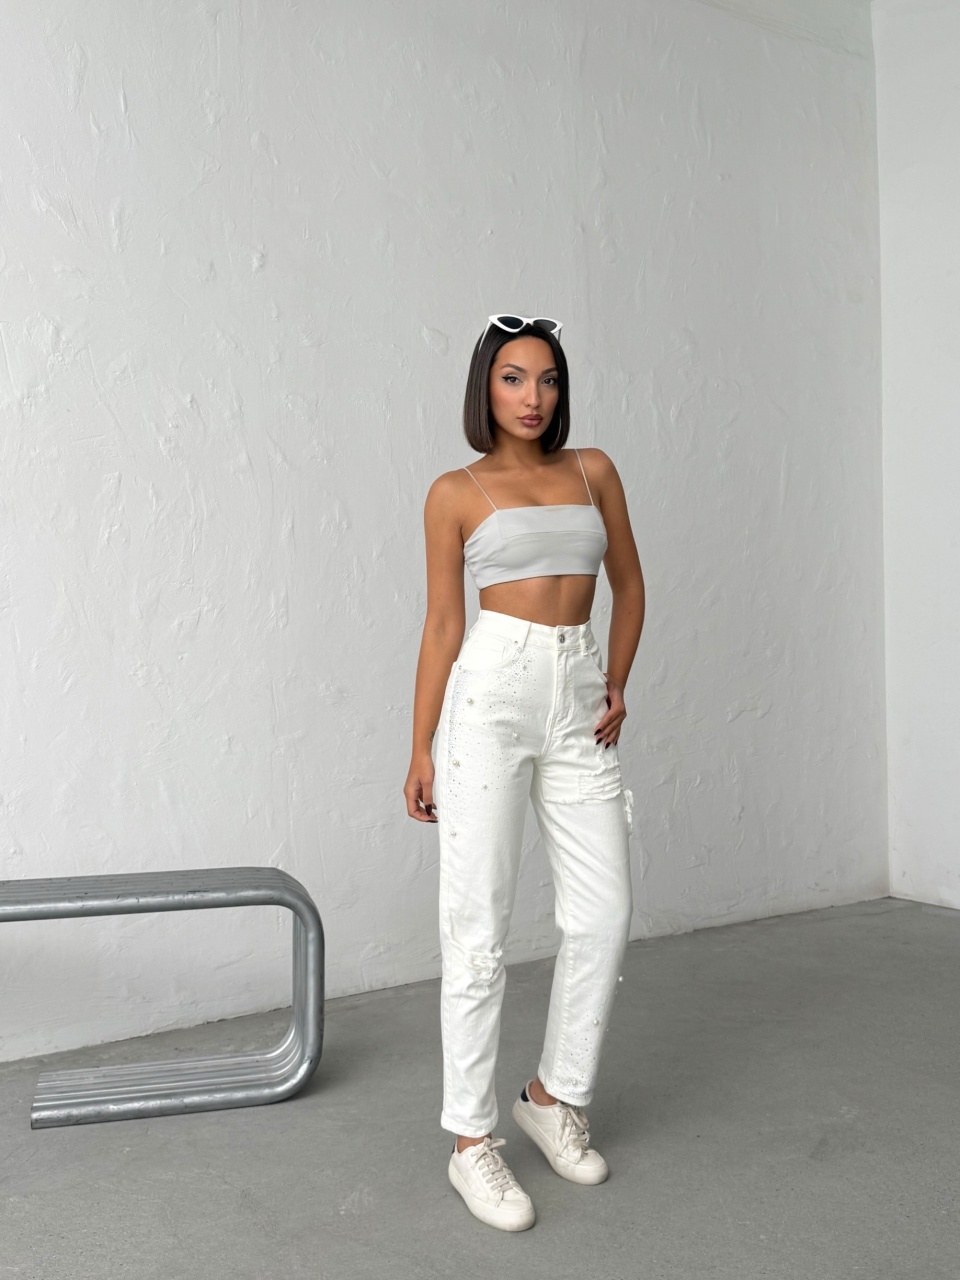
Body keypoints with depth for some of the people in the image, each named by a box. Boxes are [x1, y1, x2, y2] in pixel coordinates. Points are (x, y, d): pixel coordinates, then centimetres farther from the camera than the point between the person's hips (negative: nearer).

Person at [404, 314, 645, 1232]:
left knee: (603, 916, 4)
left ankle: (555, 1095, 26)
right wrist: (421, 749, 2)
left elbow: (629, 585, 17)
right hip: (492, 693, -4)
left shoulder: (593, 470, 12)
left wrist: (617, 687, 6)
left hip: (581, 703, 4)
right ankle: (471, 1140, 14)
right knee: (479, 924, -1)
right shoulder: (456, 494, 3)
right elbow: (442, 624, 3)